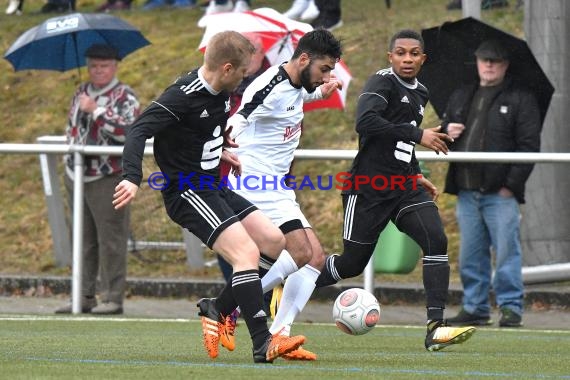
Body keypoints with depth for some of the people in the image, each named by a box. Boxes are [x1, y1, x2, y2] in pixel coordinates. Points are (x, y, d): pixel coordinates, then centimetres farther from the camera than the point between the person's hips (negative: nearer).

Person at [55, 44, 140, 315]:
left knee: (111, 239, -6)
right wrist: (71, 148, 13)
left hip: (109, 178, -7)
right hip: (78, 177, 7)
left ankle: (113, 298, -3)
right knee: (83, 240, 9)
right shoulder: (81, 94, 17)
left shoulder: (124, 97, -5)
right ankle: (85, 296, 13)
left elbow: (128, 130, -20)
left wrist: (96, 110, -19)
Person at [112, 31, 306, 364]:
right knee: (247, 252, -21)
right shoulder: (183, 96, -21)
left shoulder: (220, 93, 6)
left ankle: (219, 310, 16)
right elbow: (139, 132, -29)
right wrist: (132, 178, -41)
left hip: (213, 188, 10)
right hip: (188, 193, -10)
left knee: (275, 241, 6)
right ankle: (263, 345, -20)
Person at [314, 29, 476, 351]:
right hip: (369, 188, -6)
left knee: (436, 240, -17)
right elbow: (366, 122, -28)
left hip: (405, 186, 6)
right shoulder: (382, 83, -9)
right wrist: (417, 135, -27)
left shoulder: (420, 94, 15)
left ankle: (436, 329, -23)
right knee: (353, 263, 2)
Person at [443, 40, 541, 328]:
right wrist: (446, 132, 2)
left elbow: (529, 146, -4)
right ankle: (474, 307, 15)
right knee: (471, 255, 8)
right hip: (467, 192, 5)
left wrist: (512, 184, -12)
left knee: (506, 251, -5)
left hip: (501, 194, -5)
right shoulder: (461, 98, 19)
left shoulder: (520, 100, 2)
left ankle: (511, 307, 1)